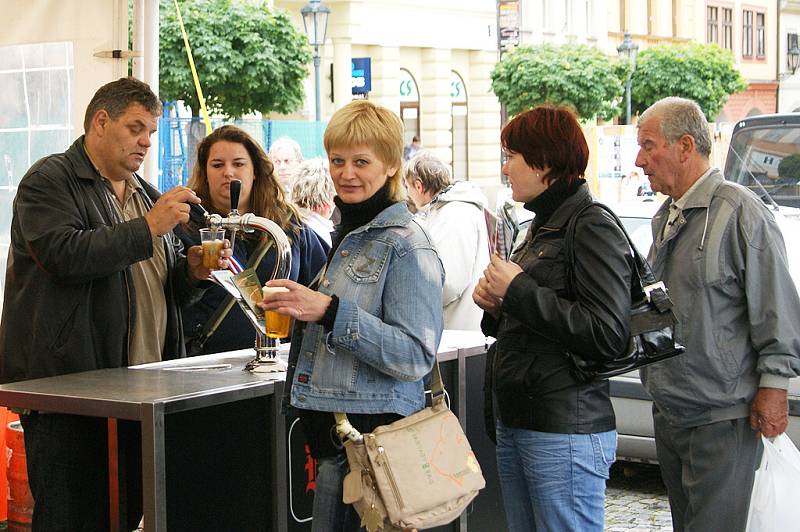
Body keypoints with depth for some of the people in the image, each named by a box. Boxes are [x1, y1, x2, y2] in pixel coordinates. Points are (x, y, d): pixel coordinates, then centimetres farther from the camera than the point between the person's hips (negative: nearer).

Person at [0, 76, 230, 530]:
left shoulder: (144, 193, 22)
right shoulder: (50, 181, -2)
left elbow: (166, 287, 26)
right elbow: (65, 254, -20)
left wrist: (192, 272, 3)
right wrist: (148, 228, -18)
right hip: (67, 385, -7)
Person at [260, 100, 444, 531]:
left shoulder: (406, 245, -12)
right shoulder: (346, 236, 16)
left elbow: (416, 355, -20)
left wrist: (330, 311, -25)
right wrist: (296, 307, 12)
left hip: (376, 432, -9)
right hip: (333, 432, 9)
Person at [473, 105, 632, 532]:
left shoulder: (592, 228, -11)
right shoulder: (542, 228, 17)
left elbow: (607, 336, -21)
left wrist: (517, 291, -16)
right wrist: (497, 308, 5)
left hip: (564, 431, -9)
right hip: (514, 424, 9)